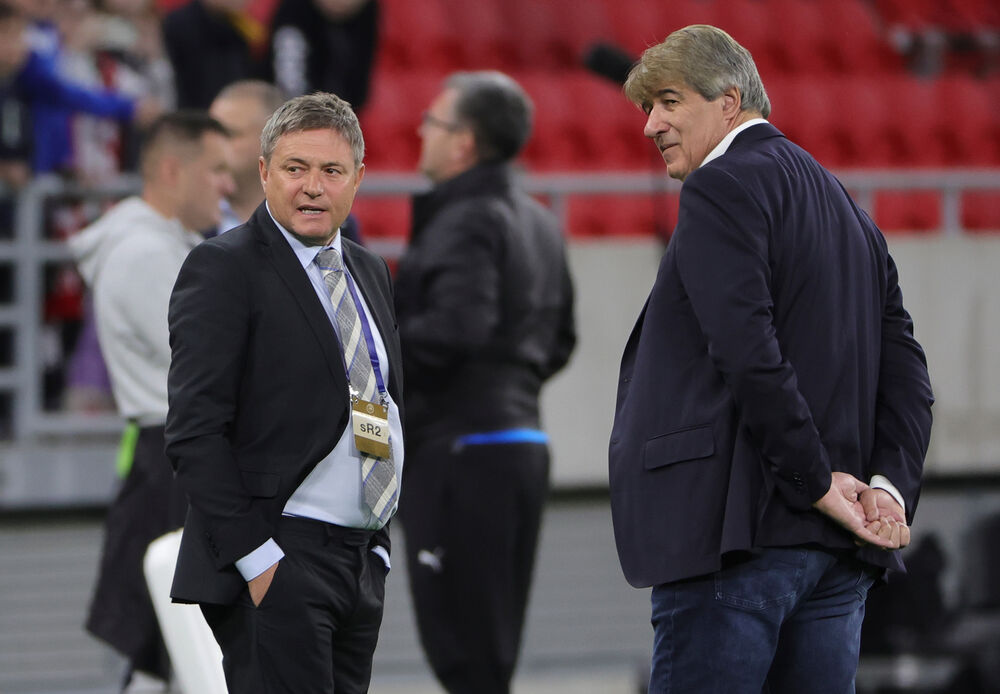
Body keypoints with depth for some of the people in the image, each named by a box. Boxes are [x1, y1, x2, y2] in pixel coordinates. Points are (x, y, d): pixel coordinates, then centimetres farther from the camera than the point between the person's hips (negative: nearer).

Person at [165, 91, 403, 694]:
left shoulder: (370, 272, 17)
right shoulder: (224, 268, -7)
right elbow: (194, 432, -14)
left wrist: (379, 542, 16)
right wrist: (254, 556, -18)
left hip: (364, 566, 7)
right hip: (278, 567, -7)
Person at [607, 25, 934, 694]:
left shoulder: (724, 186, -6)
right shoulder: (847, 209, 22)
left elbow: (749, 353, -18)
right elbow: (906, 372, 14)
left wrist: (817, 482, -13)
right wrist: (888, 484, 1)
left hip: (744, 531, -9)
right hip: (839, 551, 9)